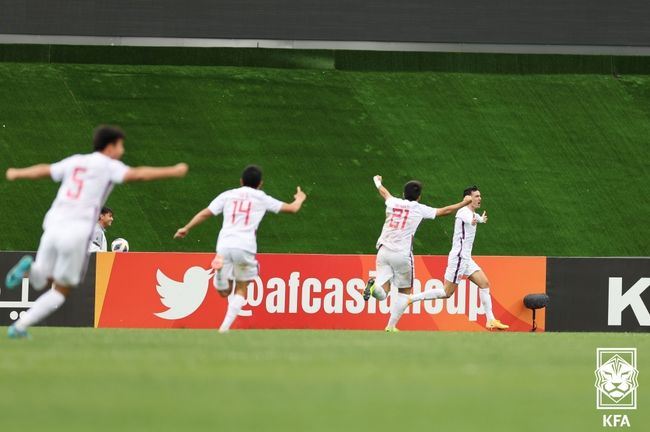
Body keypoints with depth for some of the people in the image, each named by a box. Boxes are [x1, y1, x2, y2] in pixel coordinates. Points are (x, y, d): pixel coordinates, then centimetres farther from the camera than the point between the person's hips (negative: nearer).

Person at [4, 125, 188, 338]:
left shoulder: (75, 161, 16)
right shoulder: (107, 165, 2)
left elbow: (43, 170, 26)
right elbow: (137, 174, -12)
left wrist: (16, 174, 44)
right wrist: (172, 171, -9)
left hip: (53, 227, 5)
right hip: (77, 232, -5)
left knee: (42, 281, 20)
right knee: (60, 292, 9)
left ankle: (29, 268, -16)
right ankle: (20, 326, -4)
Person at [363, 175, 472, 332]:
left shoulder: (393, 202, 12)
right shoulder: (419, 209, 3)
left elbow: (383, 191, 36)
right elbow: (445, 211, 12)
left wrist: (377, 182, 58)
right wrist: (464, 203, 27)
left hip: (383, 250, 3)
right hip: (402, 254, -3)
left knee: (382, 293, -1)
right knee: (405, 291, 16)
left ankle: (374, 285, -35)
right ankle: (391, 326, 9)